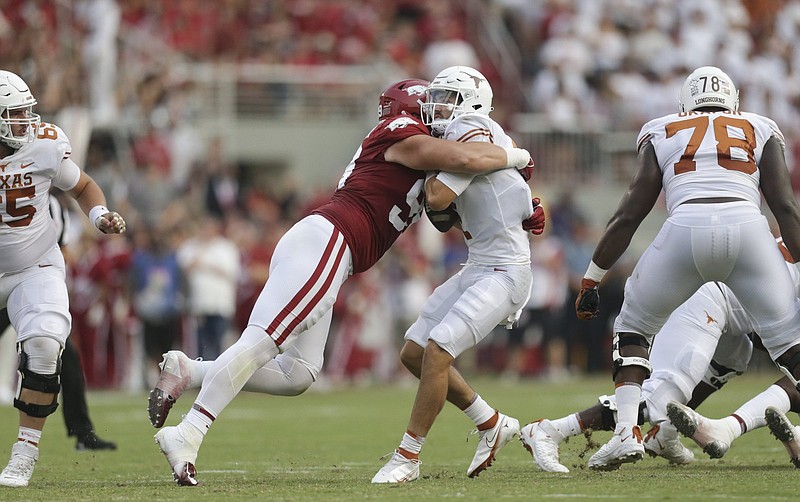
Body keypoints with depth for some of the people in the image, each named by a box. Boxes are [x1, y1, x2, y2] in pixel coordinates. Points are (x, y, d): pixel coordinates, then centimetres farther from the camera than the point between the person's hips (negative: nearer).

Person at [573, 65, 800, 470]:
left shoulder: (662, 136, 25)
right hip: (746, 226, 0)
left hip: (685, 229, 0)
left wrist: (590, 280, 23)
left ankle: (627, 432, 6)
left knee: (633, 328, 21)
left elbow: (630, 214, 19)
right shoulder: (760, 133, 25)